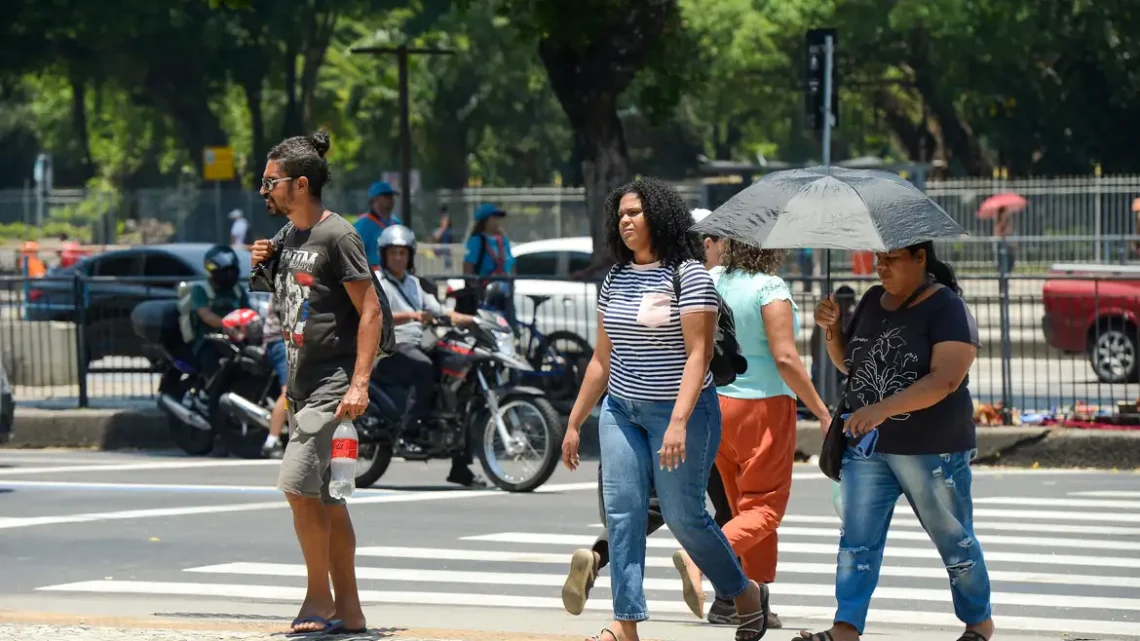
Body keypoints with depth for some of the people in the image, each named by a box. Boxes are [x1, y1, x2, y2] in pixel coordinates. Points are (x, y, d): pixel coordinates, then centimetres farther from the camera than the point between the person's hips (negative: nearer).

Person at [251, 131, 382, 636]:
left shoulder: (337, 235, -12)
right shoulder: (287, 235, 14)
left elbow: (370, 311, -15)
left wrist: (359, 383, -23)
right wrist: (263, 266, 8)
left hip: (334, 385, -9)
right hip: (300, 385, 9)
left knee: (298, 485, -16)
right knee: (327, 498, 10)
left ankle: (319, 599, -5)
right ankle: (348, 610, 14)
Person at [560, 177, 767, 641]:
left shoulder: (688, 274, -9)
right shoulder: (615, 280, 11)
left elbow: (698, 354, -15)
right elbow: (601, 359, 17)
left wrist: (679, 421, -25)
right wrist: (575, 422, 15)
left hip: (677, 412, -6)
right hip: (620, 410, 6)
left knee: (683, 513, -1)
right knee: (622, 512, -4)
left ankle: (746, 594, 21)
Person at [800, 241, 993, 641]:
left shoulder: (947, 309, -13)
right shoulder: (873, 301, 9)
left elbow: (945, 379, -25)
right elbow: (848, 363, 19)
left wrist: (883, 409, -33)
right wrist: (833, 329, -2)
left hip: (933, 450, -6)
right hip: (867, 447, 6)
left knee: (955, 541, 9)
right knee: (857, 540, -3)